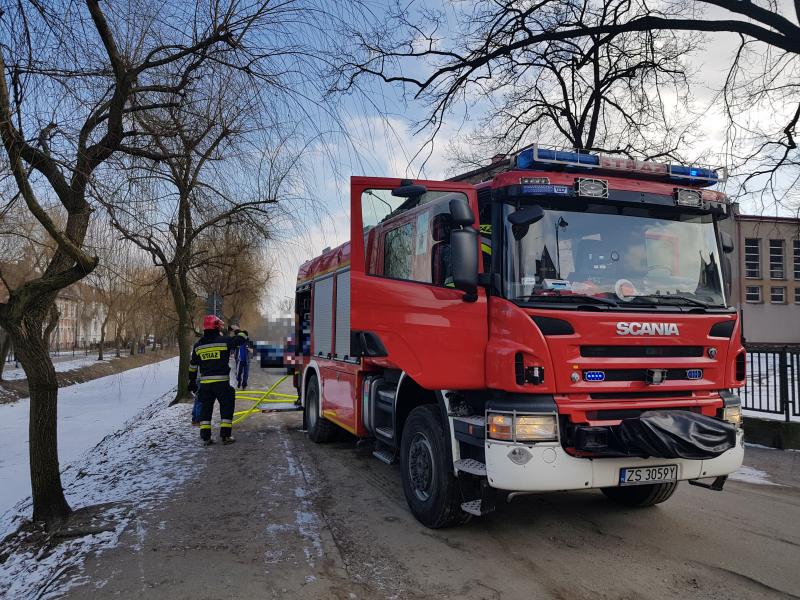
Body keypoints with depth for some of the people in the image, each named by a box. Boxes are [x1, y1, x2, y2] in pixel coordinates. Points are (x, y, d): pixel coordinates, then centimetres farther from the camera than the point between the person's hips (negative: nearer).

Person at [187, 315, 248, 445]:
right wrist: (237, 330, 20)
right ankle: (225, 435, 4)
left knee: (205, 409, 12)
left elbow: (193, 365, 15)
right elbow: (242, 339, 0)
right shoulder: (224, 341, -7)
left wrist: (192, 381, 25)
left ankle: (205, 436, 12)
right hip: (222, 382, -4)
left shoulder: (198, 345, 8)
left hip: (205, 383, 4)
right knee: (227, 407, 7)